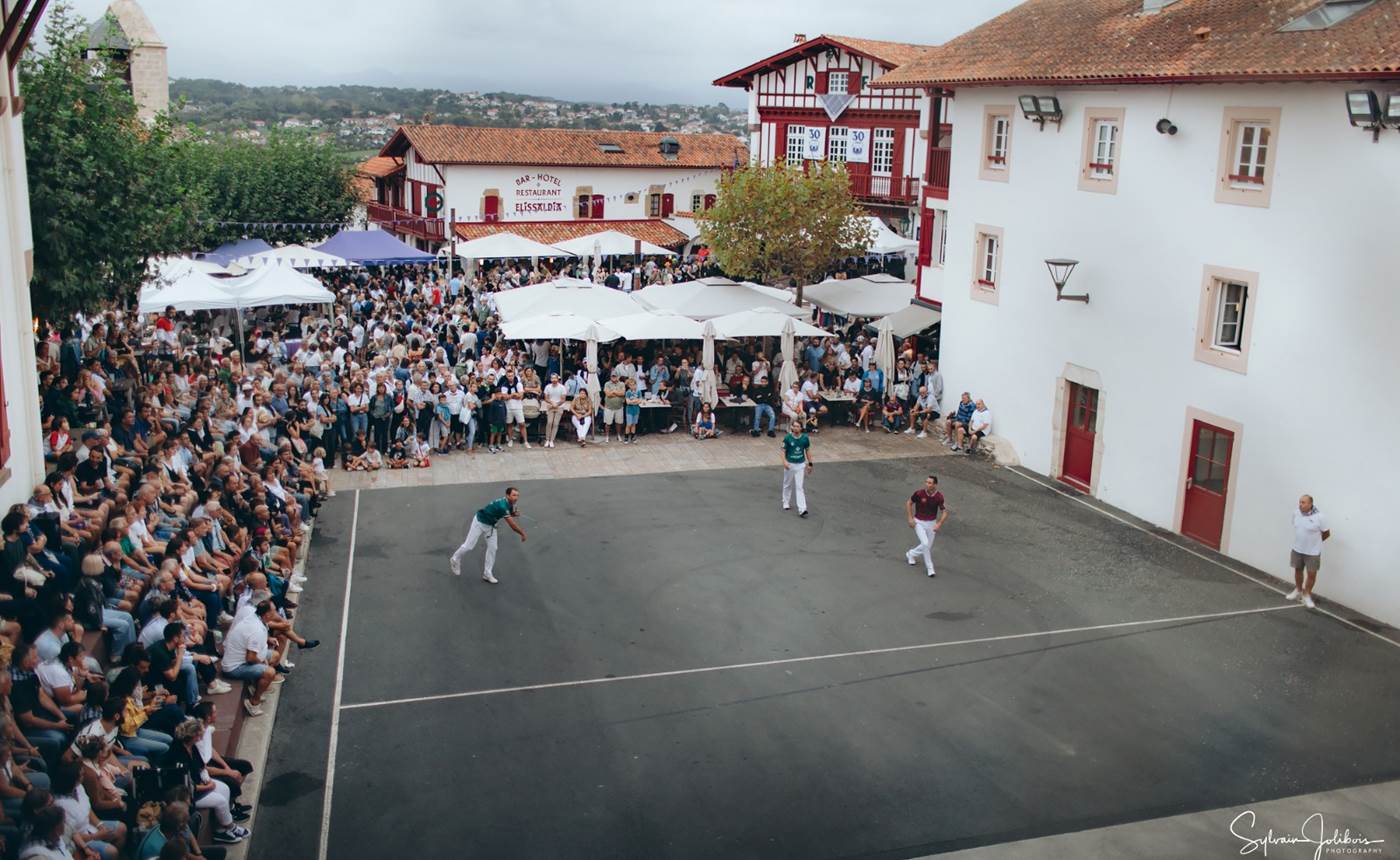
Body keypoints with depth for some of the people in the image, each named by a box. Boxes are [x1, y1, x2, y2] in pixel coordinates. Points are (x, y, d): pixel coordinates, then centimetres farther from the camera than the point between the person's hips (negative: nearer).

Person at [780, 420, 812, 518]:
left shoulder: (805, 438, -5)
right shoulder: (787, 438, -10)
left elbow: (807, 451, 6)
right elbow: (783, 450, -8)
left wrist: (810, 464, 6)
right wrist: (784, 461, -24)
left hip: (801, 465, 0)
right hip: (790, 464, 0)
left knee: (800, 487, -6)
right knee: (788, 485, 16)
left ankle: (802, 509, -10)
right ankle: (786, 504, 36)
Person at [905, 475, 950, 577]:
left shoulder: (939, 497, -14)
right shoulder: (919, 493, -18)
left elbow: (944, 512, -4)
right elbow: (909, 503, -1)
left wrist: (939, 524, -18)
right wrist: (910, 518, -7)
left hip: (931, 523, 3)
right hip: (919, 522, -3)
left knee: (928, 546, 10)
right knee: (925, 543, -18)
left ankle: (911, 554, 39)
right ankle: (930, 568, -1)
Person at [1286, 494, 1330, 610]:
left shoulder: (1319, 517, -20)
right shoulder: (1296, 513, -6)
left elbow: (1327, 533, -7)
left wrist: (1314, 540, 6)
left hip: (1312, 552, -4)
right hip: (1297, 549, 4)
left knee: (1311, 574, 3)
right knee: (1298, 570, 19)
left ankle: (1307, 595, 20)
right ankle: (1298, 590, 39)